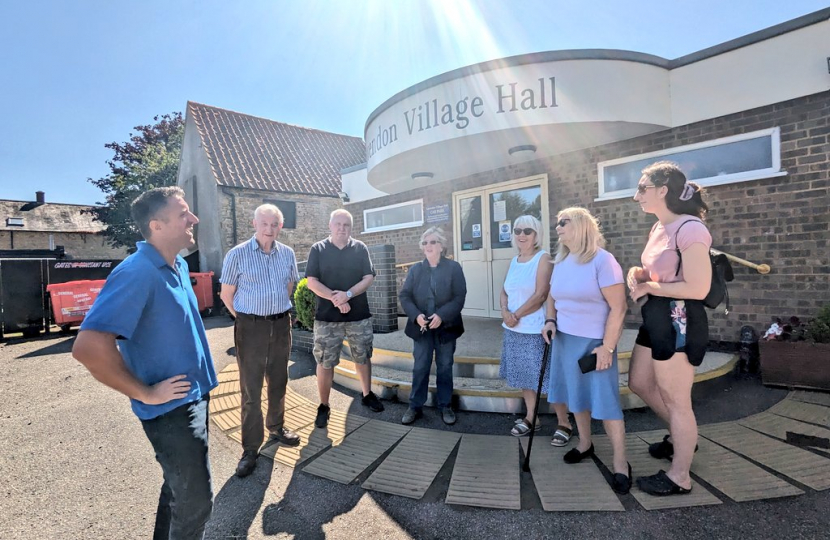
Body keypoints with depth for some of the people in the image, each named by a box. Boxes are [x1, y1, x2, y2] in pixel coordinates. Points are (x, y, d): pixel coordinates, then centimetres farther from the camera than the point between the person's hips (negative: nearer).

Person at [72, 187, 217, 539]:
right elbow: (88, 347, -31)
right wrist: (146, 394, -20)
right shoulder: (137, 273, -24)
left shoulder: (179, 266, 4)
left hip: (195, 397, 8)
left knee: (180, 485, 25)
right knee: (195, 500, 9)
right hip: (171, 408, -8)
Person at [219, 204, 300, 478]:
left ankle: (276, 428, 37)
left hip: (281, 324, 4)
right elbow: (226, 295, -2)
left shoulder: (287, 253, 2)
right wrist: (248, 319, 5)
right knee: (251, 389, 3)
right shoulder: (237, 255, -9)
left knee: (278, 382, 17)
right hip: (251, 327, -4)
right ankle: (250, 448, 16)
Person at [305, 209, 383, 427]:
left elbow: (369, 278, -3)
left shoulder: (360, 248, 3)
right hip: (327, 317, -1)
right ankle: (323, 406, 20)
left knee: (363, 358, 14)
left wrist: (348, 294, -19)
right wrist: (336, 300, -17)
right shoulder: (318, 250, -1)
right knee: (325, 362, 4)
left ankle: (367, 394, 34)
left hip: (359, 316, 2)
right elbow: (312, 282, -7)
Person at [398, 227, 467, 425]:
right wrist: (416, 315, -17)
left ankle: (445, 406, 25)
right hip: (421, 327, 1)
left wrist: (442, 316, -21)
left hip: (445, 327, -1)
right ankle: (415, 406, 21)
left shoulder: (454, 267, -1)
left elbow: (459, 297, -9)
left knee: (445, 368, 11)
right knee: (420, 368, 7)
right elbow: (404, 295, 0)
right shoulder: (415, 269, 5)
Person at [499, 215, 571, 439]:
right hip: (514, 330, 7)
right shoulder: (514, 261, 12)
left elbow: (540, 295, -16)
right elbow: (504, 292, 11)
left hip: (536, 330, -6)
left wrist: (516, 315, -14)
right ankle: (531, 418, 31)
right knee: (524, 376, 15)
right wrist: (505, 312, -9)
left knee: (548, 378, 0)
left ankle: (564, 423, 17)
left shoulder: (543, 258, -8)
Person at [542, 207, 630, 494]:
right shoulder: (560, 262, 7)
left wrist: (607, 347, -18)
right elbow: (552, 297, 17)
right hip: (565, 339, 7)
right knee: (576, 395, 16)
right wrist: (550, 321, -2)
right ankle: (585, 444, 35)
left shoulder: (602, 260, -14)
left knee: (605, 400, 0)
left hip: (594, 342, -6)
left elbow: (618, 307, -16)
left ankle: (620, 463, 16)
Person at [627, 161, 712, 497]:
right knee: (639, 383, 21)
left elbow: (697, 288, -24)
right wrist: (638, 273, -1)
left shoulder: (689, 228, -19)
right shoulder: (659, 228, 10)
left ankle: (679, 478, 25)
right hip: (656, 317, 10)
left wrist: (649, 287, -14)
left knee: (675, 401, 5)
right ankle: (680, 436, 45)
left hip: (678, 320, -10)